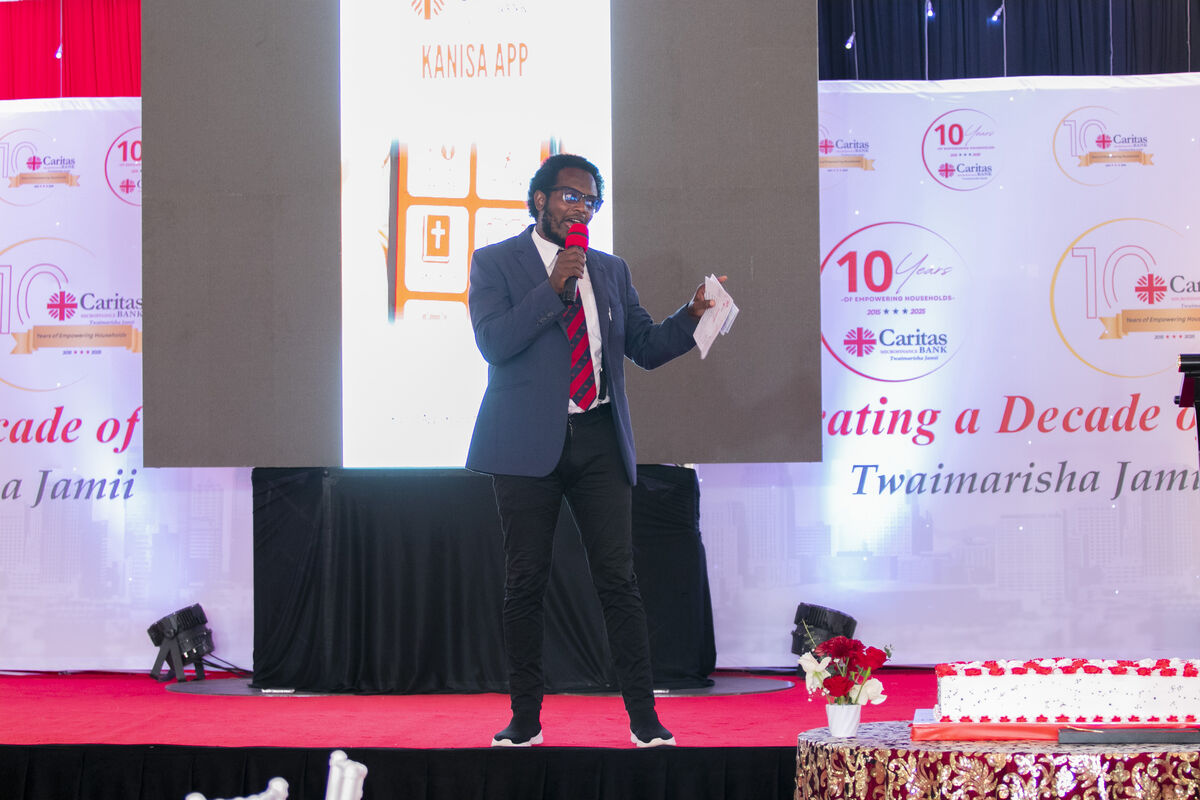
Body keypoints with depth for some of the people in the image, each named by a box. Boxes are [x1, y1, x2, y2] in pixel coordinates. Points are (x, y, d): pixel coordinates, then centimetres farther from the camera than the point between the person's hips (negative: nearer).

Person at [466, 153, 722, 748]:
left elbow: (646, 346, 17)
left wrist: (692, 315, -1)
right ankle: (525, 719, 12)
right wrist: (553, 287, -16)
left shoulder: (610, 270, 16)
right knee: (525, 583, 3)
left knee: (618, 580, -1)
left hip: (598, 441, 3)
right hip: (530, 442, -3)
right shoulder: (496, 262, 3)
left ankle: (643, 717, 3)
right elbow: (493, 342, -10)